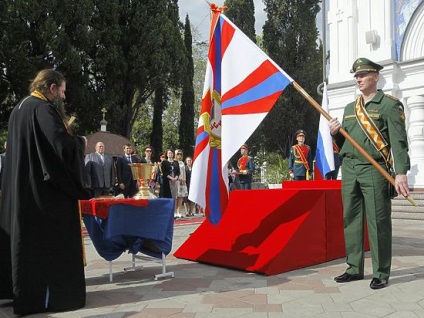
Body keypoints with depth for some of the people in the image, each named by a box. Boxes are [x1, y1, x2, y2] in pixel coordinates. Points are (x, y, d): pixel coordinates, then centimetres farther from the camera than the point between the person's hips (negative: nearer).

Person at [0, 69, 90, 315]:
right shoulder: (44, 109, -15)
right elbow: (62, 143, -25)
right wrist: (81, 142, -4)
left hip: (22, 187, 10)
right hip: (47, 189, -9)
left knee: (26, 237, 14)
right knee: (50, 241, -2)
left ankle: (24, 291, 24)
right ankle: (50, 294, 6)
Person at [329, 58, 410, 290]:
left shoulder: (390, 105, 0)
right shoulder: (349, 109, 18)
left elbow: (398, 141, -9)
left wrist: (401, 172, -19)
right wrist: (335, 133, 1)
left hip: (374, 170, -6)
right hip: (349, 170, 6)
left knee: (378, 223, -1)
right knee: (351, 220, 8)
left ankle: (381, 273, 10)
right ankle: (354, 268, 19)